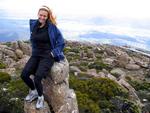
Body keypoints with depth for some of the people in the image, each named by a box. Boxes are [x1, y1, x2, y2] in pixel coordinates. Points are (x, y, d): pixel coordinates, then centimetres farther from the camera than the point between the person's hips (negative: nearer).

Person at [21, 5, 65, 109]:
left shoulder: (52, 27, -10)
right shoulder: (33, 25, 5)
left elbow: (61, 42, -5)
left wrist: (53, 53, -9)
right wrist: (34, 51, 15)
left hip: (48, 55, -5)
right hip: (36, 55, 5)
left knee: (37, 78, -24)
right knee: (24, 75, -14)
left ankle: (40, 97, 8)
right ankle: (33, 91, 16)